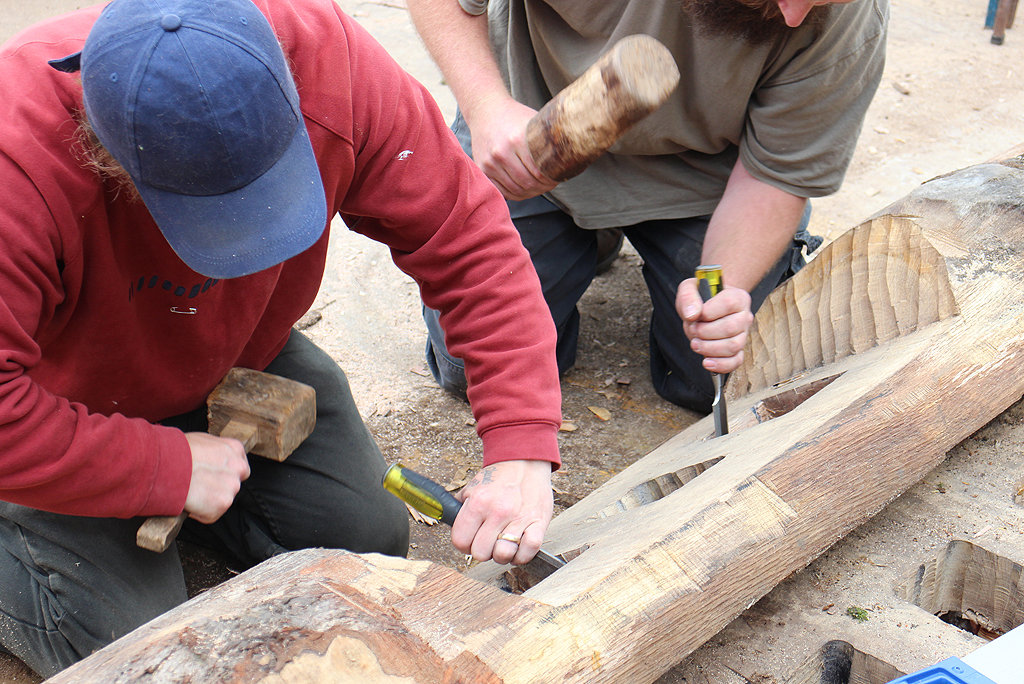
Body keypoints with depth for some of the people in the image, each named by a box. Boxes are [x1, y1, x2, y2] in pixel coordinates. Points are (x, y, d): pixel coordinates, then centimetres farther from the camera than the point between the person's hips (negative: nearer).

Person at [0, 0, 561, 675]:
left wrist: (523, 449, -33)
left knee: (368, 535, -6)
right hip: (67, 403, -3)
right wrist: (169, 467, -31)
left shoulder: (325, 57, -32)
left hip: (235, 359, 4)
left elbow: (468, 238, -26)